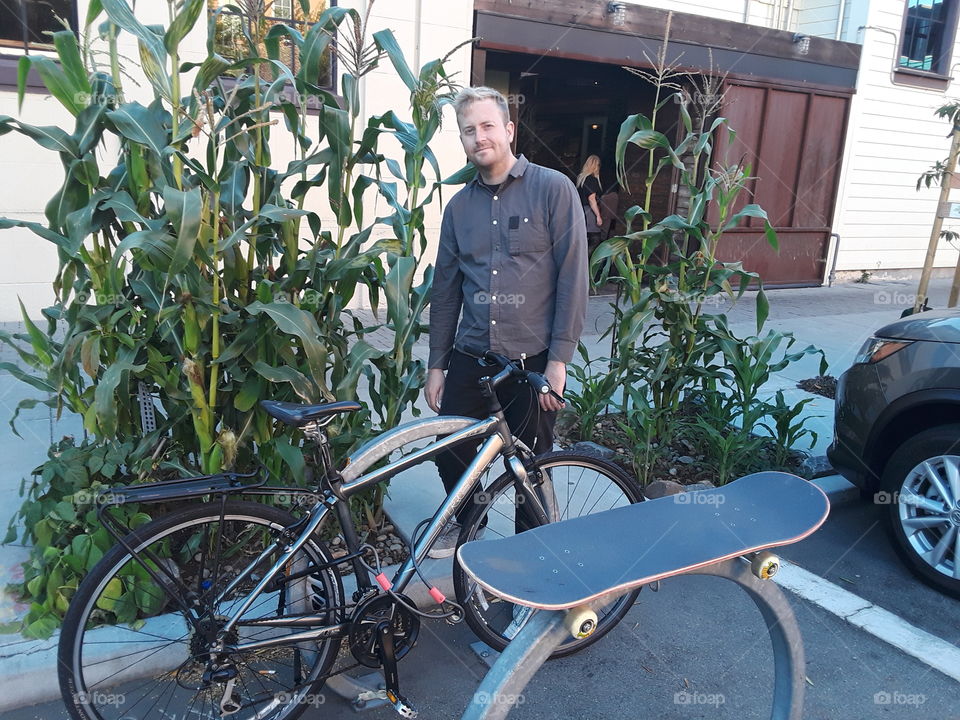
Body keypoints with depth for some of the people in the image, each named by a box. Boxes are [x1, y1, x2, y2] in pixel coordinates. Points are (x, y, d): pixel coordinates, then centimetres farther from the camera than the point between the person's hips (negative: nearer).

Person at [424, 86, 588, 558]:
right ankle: (465, 520, 40)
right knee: (450, 453, 9)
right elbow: (445, 288, 11)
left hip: (532, 360, -4)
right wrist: (436, 364, 10)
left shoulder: (553, 189, -5)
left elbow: (572, 276, -9)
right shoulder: (459, 206, 8)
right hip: (470, 358, 4)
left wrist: (559, 359, -13)